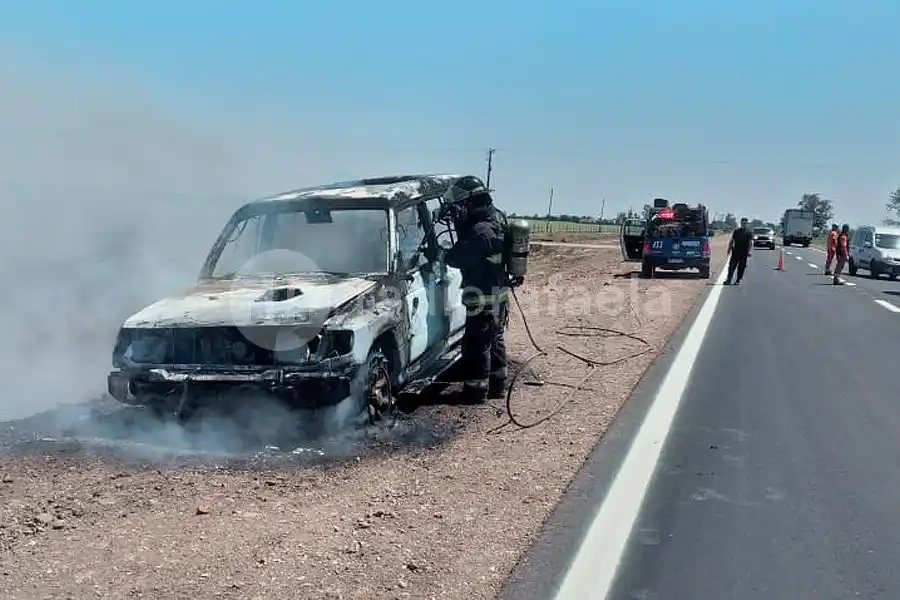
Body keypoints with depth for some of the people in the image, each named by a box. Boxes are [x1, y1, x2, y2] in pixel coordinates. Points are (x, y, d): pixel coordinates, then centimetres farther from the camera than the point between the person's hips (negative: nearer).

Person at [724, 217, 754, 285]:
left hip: (744, 253, -1)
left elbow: (751, 242, -2)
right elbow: (731, 241, 15)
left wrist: (750, 251, -14)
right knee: (732, 266, -3)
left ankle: (738, 280, 11)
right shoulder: (736, 231, 12)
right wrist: (729, 250, 11)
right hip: (735, 251, 1)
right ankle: (728, 279, -2)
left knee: (741, 267, 2)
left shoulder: (749, 232, 5)